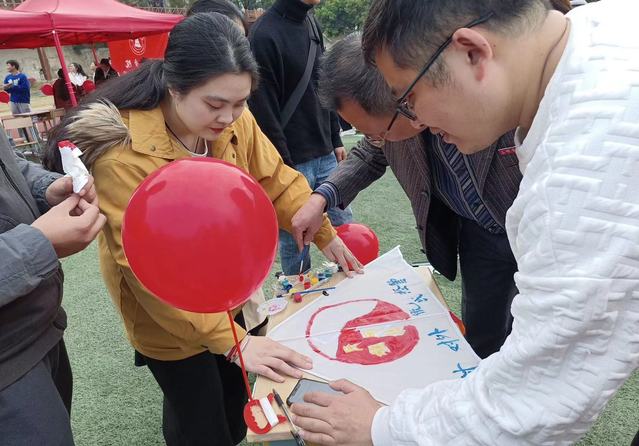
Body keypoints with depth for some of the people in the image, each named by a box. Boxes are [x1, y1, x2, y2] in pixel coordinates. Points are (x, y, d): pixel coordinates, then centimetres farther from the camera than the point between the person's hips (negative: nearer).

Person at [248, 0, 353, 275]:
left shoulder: (311, 23, 12)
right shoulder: (264, 35, -13)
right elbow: (265, 113, -16)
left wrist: (335, 140, 16)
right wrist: (285, 168, -16)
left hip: (325, 156, 7)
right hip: (292, 160, -7)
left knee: (345, 226, 13)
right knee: (295, 240, 5)